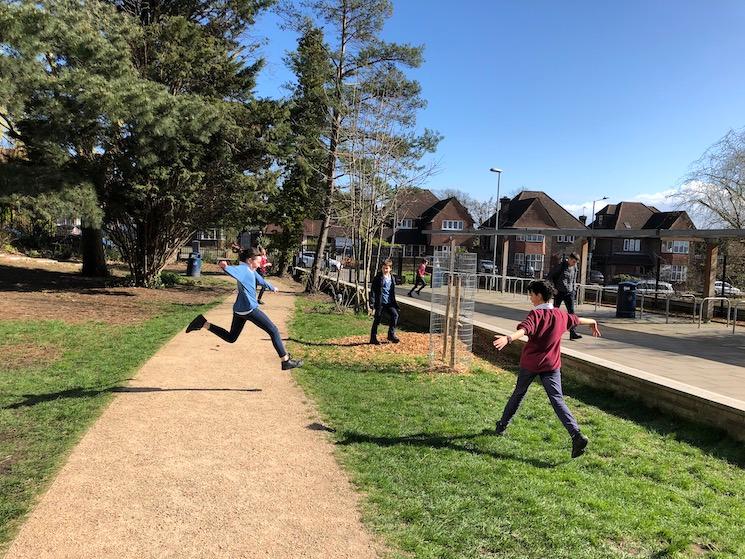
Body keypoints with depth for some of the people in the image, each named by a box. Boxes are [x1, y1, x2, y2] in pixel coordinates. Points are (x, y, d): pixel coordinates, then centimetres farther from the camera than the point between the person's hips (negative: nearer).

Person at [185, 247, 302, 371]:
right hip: (249, 309, -10)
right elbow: (234, 270, -39)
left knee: (230, 338, 17)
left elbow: (261, 280, 34)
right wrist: (226, 267, -63)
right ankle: (286, 361, 1)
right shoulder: (243, 268, -15)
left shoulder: (251, 271, 15)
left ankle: (203, 323, 8)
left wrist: (272, 288, 51)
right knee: (273, 331, -2)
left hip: (239, 310, 10)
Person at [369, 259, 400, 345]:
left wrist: (394, 302, 16)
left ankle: (391, 334, 4)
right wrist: (372, 302, -14)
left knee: (395, 314, -9)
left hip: (389, 302, 5)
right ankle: (373, 338, 12)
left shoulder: (392, 278, 9)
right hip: (380, 302, -5)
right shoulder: (377, 278, -7)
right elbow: (373, 290, -8)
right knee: (377, 319, 1)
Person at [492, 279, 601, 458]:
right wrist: (593, 322, 45)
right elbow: (578, 320, 25)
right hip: (551, 366, 3)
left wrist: (508, 338, -52)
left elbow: (524, 329, -34)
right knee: (558, 400, -1)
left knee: (518, 395, 15)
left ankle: (502, 425, 30)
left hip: (530, 363, -3)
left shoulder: (535, 314, -13)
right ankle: (577, 435, -17)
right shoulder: (560, 315, 4)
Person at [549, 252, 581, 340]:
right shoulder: (561, 266, -10)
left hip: (569, 293, 4)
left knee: (571, 312, -6)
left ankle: (573, 333, -8)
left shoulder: (574, 268, 5)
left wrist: (574, 290, 10)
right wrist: (554, 288, -9)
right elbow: (550, 276, -6)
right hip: (559, 292, -4)